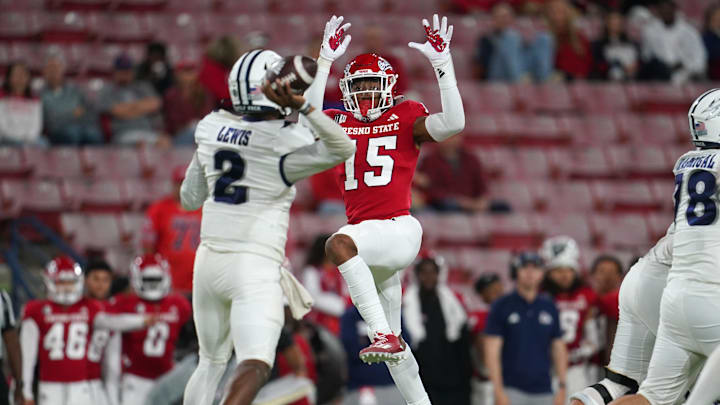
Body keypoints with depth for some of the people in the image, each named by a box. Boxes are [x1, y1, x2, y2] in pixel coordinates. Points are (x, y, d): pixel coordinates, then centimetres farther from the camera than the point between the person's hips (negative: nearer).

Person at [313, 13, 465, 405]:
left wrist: (441, 62, -16)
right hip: (367, 234, 6)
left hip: (398, 229, -6)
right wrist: (326, 60, -11)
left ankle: (384, 335, -38)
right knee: (391, 342, 11)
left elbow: (453, 123, -13)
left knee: (339, 244, -37)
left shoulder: (405, 119, 1)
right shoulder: (339, 123, 12)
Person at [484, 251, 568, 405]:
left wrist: (562, 387, 7)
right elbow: (492, 352, -5)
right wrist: (498, 391, -11)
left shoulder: (549, 307, 11)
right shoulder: (502, 306, -1)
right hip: (512, 390, -4)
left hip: (543, 391, 4)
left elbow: (559, 349, 14)